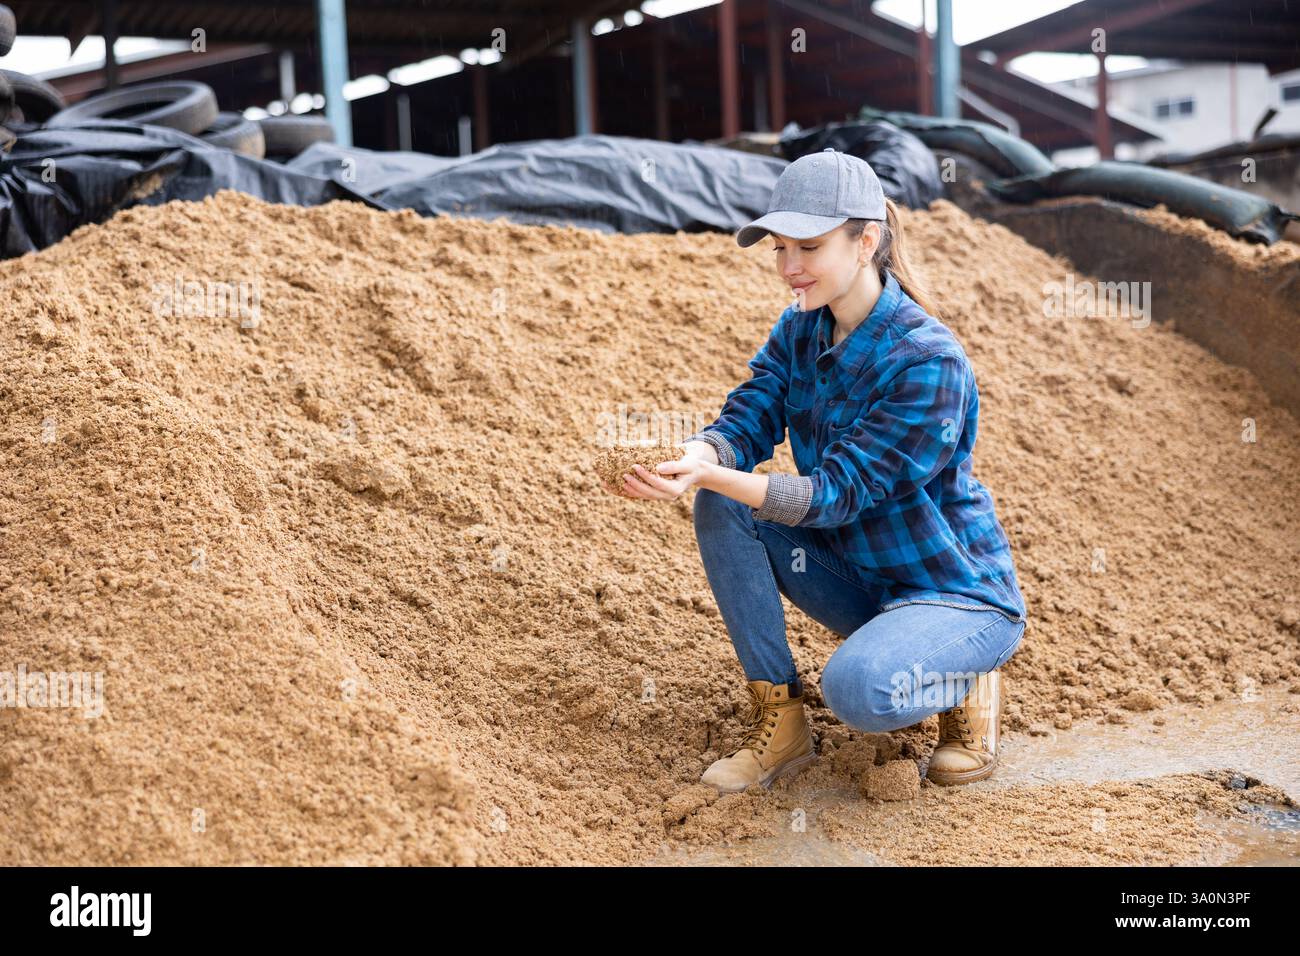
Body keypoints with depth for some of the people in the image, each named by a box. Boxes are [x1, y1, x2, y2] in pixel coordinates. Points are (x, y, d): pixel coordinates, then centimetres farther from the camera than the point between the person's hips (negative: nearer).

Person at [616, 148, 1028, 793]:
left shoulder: (929, 363, -25)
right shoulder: (799, 330, -1)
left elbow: (837, 492, -28)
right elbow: (746, 421, -10)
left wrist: (710, 474, -40)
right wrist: (695, 457, -34)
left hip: (961, 594, -7)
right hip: (857, 578, 7)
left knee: (856, 689, -35)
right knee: (721, 507, -14)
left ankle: (966, 683, 1)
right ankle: (778, 720, -6)